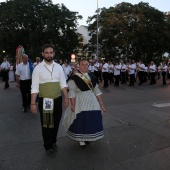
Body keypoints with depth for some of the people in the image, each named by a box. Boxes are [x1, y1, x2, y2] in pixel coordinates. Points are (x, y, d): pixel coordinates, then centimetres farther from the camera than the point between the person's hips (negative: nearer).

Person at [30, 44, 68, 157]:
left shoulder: (59, 67, 2)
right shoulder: (38, 68, -8)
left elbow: (63, 84, 6)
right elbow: (35, 87, -9)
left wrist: (66, 97, 2)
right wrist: (33, 103, -11)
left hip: (58, 99, 4)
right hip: (44, 101, -3)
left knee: (56, 122, 17)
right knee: (46, 124, 9)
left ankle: (53, 142, 41)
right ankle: (48, 147, 29)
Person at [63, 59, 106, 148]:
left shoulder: (92, 76, 6)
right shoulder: (75, 77, -10)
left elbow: (96, 90, 10)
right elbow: (72, 92, -13)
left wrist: (100, 102, 8)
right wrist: (72, 104, -18)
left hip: (92, 101, 5)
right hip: (80, 102, -5)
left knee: (92, 119, 10)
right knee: (80, 120, 2)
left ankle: (88, 137, 31)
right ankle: (81, 139, 22)